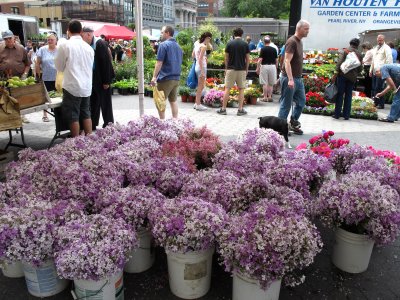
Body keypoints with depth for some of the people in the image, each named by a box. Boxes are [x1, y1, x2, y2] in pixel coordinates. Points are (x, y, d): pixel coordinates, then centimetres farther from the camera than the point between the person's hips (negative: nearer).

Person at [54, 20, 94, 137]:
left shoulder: (65, 46, -8)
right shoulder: (88, 47, 4)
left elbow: (59, 67, 1)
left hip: (72, 87, -5)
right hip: (87, 87, 5)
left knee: (73, 117, 2)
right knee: (86, 114, 13)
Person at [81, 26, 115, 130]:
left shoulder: (100, 44, -13)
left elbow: (106, 62, -16)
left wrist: (106, 81, -17)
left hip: (102, 80, -7)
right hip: (93, 80, 7)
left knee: (105, 104, 3)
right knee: (93, 104, 11)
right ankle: (92, 128, 19)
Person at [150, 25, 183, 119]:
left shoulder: (163, 45, -9)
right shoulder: (178, 46, 14)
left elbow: (159, 63, -14)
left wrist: (154, 76, -11)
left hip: (165, 78, -7)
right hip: (176, 78, 7)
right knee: (173, 101, 13)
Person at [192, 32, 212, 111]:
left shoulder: (197, 43, 8)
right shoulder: (203, 46, -15)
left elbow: (193, 55, 14)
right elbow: (200, 59, -20)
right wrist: (202, 71, -19)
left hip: (197, 66, 8)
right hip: (202, 67, -8)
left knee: (200, 86, 17)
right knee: (201, 87, 0)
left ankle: (197, 103, 23)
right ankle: (198, 105, 6)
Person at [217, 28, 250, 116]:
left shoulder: (229, 43, -2)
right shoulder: (245, 44, 0)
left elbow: (226, 58, 2)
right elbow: (248, 59, 1)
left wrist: (226, 68, 14)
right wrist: (246, 69, 14)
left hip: (231, 69, 0)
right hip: (242, 69, 1)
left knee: (227, 89, 4)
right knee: (241, 89, 7)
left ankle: (223, 109, 6)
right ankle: (240, 109, 6)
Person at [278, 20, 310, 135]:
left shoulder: (300, 42, 15)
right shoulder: (291, 42, -14)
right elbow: (287, 62, -21)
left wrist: (299, 77, 19)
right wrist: (290, 79, -28)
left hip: (298, 78, 9)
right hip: (289, 79, -9)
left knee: (301, 101, 13)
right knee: (286, 105, -2)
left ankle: (293, 123, 24)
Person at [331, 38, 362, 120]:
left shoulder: (344, 51, -1)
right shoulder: (359, 54, 9)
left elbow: (339, 63, -11)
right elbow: (360, 68, 8)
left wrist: (335, 74, -11)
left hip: (343, 75, -3)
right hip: (352, 77, 3)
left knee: (340, 94, 2)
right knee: (348, 95, 8)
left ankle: (337, 114, 4)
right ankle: (346, 115, 10)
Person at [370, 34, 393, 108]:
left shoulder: (386, 48, -3)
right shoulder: (376, 48, 20)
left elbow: (389, 60, -9)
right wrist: (371, 70, 19)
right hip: (375, 71, 7)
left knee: (378, 88, -10)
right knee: (373, 88, 7)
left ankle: (381, 104, -3)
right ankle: (374, 103, 14)